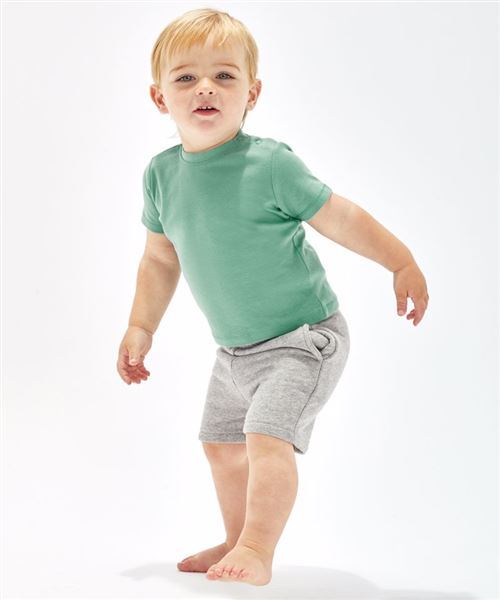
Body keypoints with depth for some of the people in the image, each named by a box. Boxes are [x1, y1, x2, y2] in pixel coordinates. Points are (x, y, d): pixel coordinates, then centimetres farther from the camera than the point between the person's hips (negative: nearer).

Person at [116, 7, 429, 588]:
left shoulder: (270, 164, -21)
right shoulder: (161, 174, -4)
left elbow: (340, 217, -12)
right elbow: (160, 260, 10)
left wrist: (403, 264, -9)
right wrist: (140, 327, 10)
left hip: (305, 337, -7)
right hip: (234, 348, 7)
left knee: (267, 435, -20)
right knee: (221, 443, 16)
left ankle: (257, 551, -8)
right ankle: (236, 542, 34)